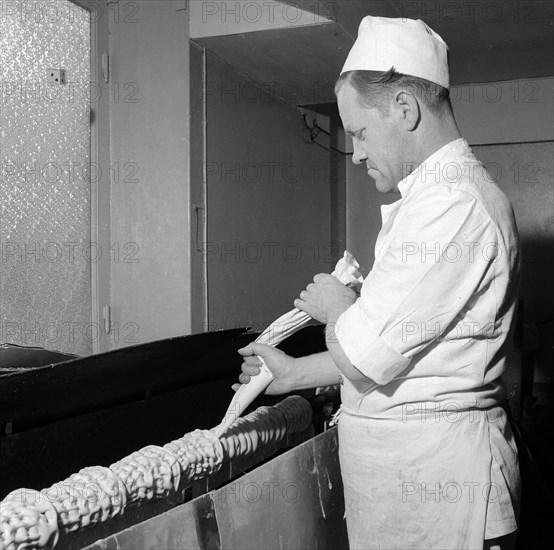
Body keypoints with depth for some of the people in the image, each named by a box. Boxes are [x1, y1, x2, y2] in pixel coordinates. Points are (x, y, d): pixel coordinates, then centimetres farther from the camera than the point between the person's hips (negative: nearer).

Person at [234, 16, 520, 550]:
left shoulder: (452, 202, -21)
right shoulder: (439, 193, 15)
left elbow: (362, 357, -23)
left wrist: (335, 307, -2)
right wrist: (294, 373, 19)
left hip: (433, 463, -10)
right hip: (401, 463, 10)